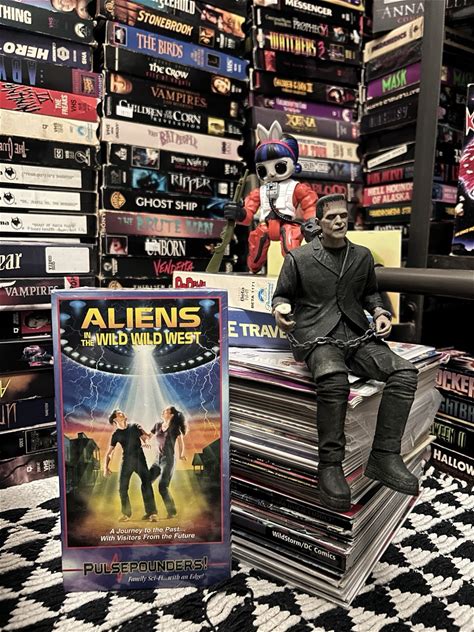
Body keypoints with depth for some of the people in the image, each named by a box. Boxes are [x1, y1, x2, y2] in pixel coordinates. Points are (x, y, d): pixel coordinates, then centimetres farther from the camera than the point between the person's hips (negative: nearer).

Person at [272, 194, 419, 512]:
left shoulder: (362, 256, 16)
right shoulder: (299, 257, 4)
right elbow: (281, 295, 9)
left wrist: (379, 311, 6)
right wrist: (280, 308, -15)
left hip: (358, 334, 5)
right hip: (316, 335, -4)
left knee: (404, 371, -21)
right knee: (334, 379, -38)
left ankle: (385, 455, -13)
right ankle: (330, 465, -22)